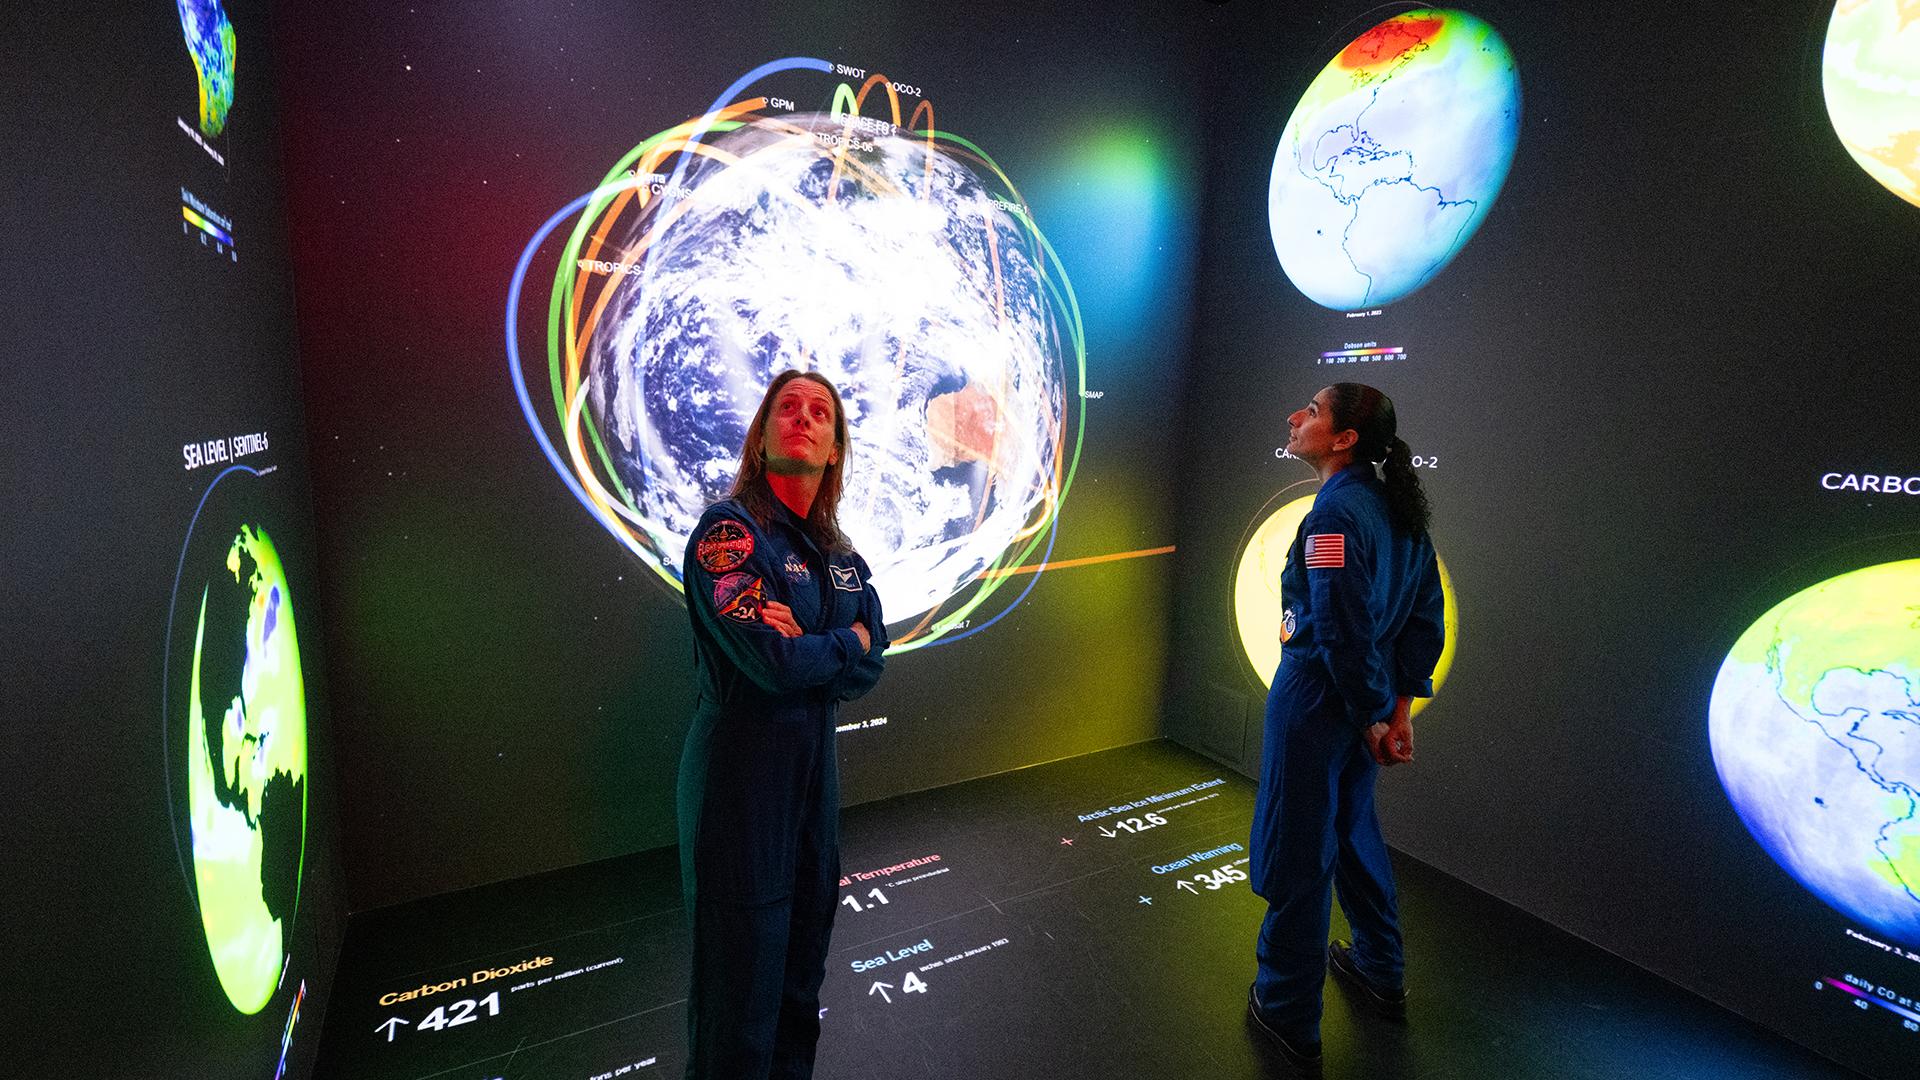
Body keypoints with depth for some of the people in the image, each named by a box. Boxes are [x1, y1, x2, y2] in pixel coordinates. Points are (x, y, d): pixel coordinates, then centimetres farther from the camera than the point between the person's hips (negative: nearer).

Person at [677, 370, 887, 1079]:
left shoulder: (841, 556, 7)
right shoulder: (728, 531, -15)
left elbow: (869, 669, 1)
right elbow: (772, 661, -25)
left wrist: (810, 651, -17)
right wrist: (848, 642, -9)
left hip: (815, 760, 7)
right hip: (741, 766, -7)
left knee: (806, 946, 20)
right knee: (743, 962, 7)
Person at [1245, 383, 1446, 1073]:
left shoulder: (1334, 513, -22)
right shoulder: (1397, 509, 5)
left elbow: (1345, 631, -24)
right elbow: (1426, 617, 6)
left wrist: (1370, 717, -12)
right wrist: (1400, 707, 6)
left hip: (1317, 701, -9)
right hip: (1365, 702, 9)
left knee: (1296, 856, 6)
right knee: (1353, 830, 26)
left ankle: (1290, 1017, 23)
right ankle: (1381, 975, 45)